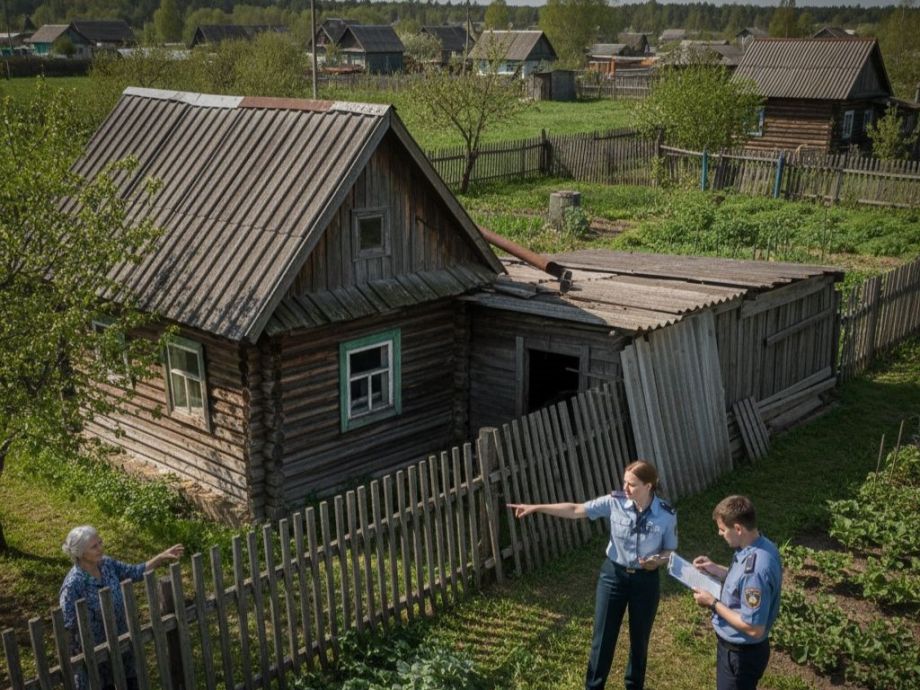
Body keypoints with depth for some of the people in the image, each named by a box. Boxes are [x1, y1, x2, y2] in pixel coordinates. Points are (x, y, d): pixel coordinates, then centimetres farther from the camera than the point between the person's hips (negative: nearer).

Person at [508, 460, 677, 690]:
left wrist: (658, 560, -26)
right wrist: (536, 508, -19)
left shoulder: (667, 515, -16)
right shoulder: (615, 503, -15)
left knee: (639, 639, 17)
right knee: (603, 639, 9)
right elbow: (575, 510, -14)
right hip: (613, 575, 1)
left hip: (646, 581, -1)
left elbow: (670, 551, -3)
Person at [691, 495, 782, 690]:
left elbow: (754, 628, -31)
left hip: (741, 654, -9)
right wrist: (717, 570, 6)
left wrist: (713, 604, -22)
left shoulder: (755, 568, -35)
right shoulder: (761, 547, -5)